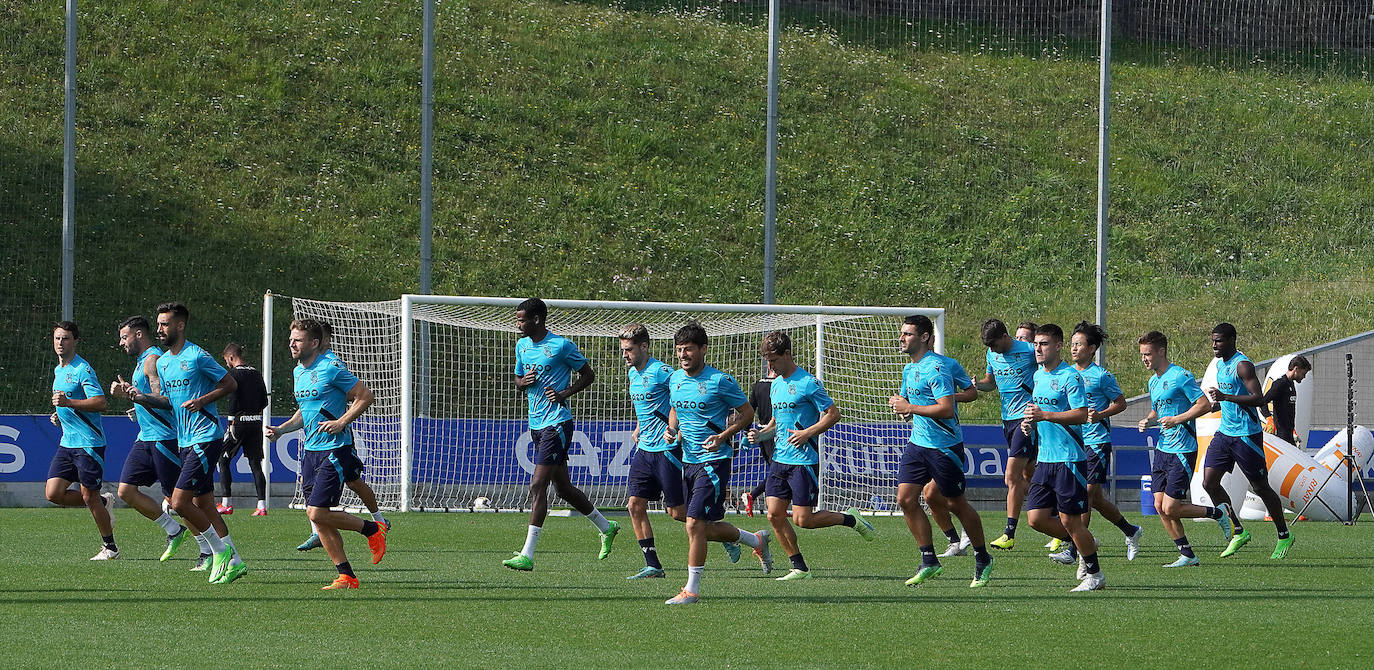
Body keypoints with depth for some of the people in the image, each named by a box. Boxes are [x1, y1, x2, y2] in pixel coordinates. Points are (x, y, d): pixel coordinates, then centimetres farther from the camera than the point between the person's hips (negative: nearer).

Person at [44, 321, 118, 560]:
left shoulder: (82, 370, -13)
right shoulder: (58, 370, 15)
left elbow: (101, 403, -23)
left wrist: (68, 403, -30)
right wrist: (60, 413, 13)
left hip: (89, 444, -8)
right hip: (67, 442, 8)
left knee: (89, 497, -4)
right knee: (53, 493, -1)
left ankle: (110, 547, 11)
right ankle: (103, 502, 20)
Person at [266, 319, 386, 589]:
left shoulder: (332, 368, -12)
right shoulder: (299, 372, 13)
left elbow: (365, 396, -10)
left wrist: (341, 422, -19)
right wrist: (281, 429, 11)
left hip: (334, 451, -8)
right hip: (310, 451, 8)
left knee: (317, 513, -15)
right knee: (319, 518, 3)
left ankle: (372, 529, 6)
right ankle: (346, 576, 10)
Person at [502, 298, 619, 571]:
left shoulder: (561, 346, -11)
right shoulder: (522, 346, 11)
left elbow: (588, 374, -2)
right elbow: (518, 379, 22)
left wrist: (564, 393, -15)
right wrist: (523, 382, -1)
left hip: (557, 423, -9)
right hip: (537, 424, 9)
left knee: (537, 486, -14)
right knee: (562, 487, 15)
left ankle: (527, 555, -16)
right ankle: (606, 527, 35)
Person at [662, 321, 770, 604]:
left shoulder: (720, 381, -11)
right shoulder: (675, 379, 8)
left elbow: (747, 413, -3)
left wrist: (723, 437, -17)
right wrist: (671, 429, 4)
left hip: (714, 461, -8)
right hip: (689, 461, 8)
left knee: (695, 523, -15)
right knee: (705, 529, 13)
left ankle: (692, 589, -7)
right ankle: (756, 540, 38)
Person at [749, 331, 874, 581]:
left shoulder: (807, 383, -10)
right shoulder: (775, 385, 14)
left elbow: (833, 414, -10)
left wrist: (807, 433, -19)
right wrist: (760, 434, 7)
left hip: (804, 461, -8)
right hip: (779, 460, 8)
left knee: (802, 519, -10)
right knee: (775, 515, 0)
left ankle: (850, 519, 13)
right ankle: (799, 568, 10)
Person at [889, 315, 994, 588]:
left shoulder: (936, 368, -18)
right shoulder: (909, 369, 12)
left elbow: (947, 409, -26)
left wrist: (910, 408, -21)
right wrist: (898, 402, 4)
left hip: (944, 446, -9)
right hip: (917, 443, 9)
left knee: (956, 504, 2)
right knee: (906, 499, -2)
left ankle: (983, 560, 18)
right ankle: (929, 562, 5)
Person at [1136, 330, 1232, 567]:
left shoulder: (1180, 376, -12)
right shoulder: (1153, 381, 14)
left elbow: (1205, 405, -16)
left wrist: (1177, 420, -21)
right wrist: (1148, 421, 7)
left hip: (1183, 450, -9)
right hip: (1162, 450, 9)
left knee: (1170, 508, -12)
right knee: (1160, 507, 3)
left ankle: (1219, 513, 9)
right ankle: (1187, 555, 11)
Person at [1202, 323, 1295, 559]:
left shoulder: (1242, 365, -16)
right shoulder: (1221, 364, 12)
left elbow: (1258, 398, -25)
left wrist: (1225, 397, -31)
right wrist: (1218, 400, 12)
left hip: (1246, 435, -9)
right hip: (1225, 432, 9)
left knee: (1261, 487, 0)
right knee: (1209, 482, -2)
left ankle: (1284, 536, 16)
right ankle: (1238, 532, 7)